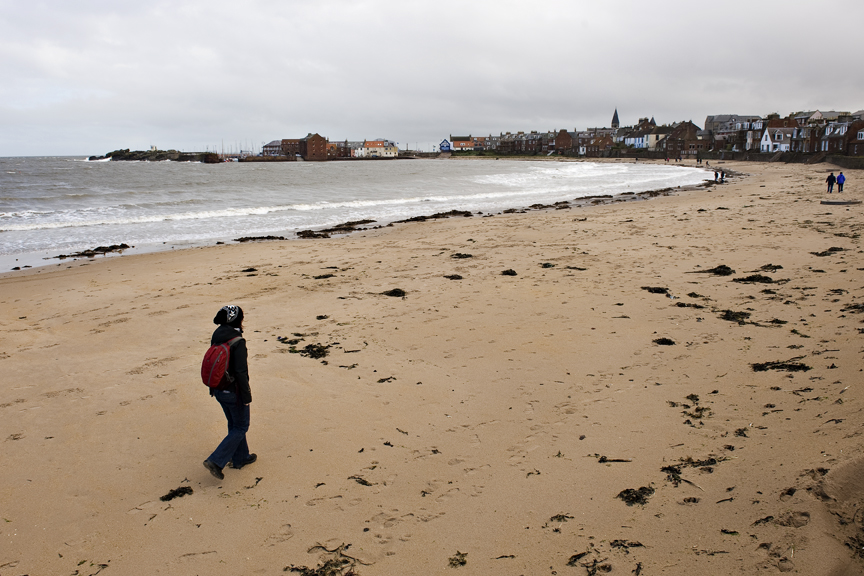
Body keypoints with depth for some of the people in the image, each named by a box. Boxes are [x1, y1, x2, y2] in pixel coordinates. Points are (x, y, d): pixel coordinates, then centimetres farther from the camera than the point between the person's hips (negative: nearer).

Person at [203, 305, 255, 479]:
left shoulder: (216, 337, 0)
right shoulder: (237, 342, -23)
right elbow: (240, 372, -23)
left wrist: (214, 388, 20)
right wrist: (247, 395, -15)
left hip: (219, 390, 8)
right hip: (234, 391, -8)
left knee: (234, 424, 23)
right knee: (241, 427, 9)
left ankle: (240, 458, 37)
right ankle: (216, 461, 2)